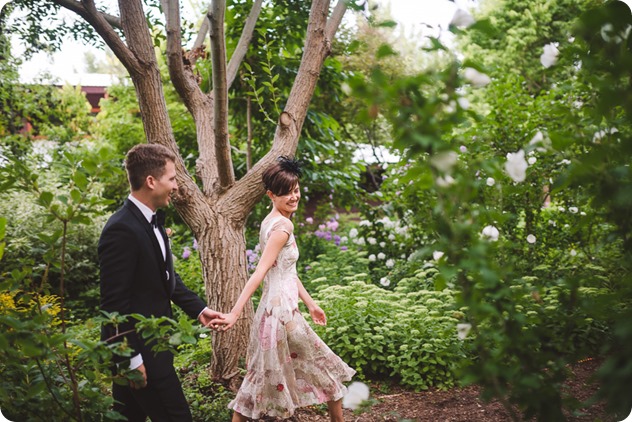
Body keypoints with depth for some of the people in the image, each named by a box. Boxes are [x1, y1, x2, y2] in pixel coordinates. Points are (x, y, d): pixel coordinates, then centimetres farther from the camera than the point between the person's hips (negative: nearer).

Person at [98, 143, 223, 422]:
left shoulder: (151, 220, 7)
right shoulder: (121, 230, -22)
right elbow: (113, 302, -22)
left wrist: (198, 309, 10)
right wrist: (131, 359, -19)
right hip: (138, 348, -9)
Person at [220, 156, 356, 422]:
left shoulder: (270, 222, 11)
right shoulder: (283, 226, -17)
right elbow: (259, 272, -24)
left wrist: (310, 303, 22)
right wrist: (235, 313, -28)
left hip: (272, 308, 9)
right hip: (283, 311, -9)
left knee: (263, 375, 15)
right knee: (327, 369, 9)